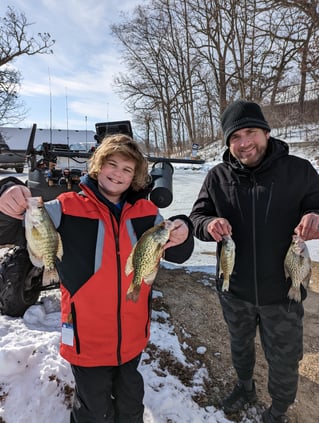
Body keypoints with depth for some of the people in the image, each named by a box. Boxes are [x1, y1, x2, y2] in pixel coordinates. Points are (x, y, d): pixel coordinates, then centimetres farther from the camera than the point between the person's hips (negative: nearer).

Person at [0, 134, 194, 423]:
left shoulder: (146, 212, -5)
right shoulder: (68, 208, -13)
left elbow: (177, 255, -3)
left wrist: (182, 233, -25)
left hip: (133, 336, 3)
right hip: (87, 338, -3)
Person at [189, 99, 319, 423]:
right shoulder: (218, 177, -7)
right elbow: (196, 217, -2)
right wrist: (209, 224, -26)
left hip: (282, 291, -1)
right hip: (234, 290, 2)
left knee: (284, 362, 20)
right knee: (240, 345, 28)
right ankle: (245, 386, 60)